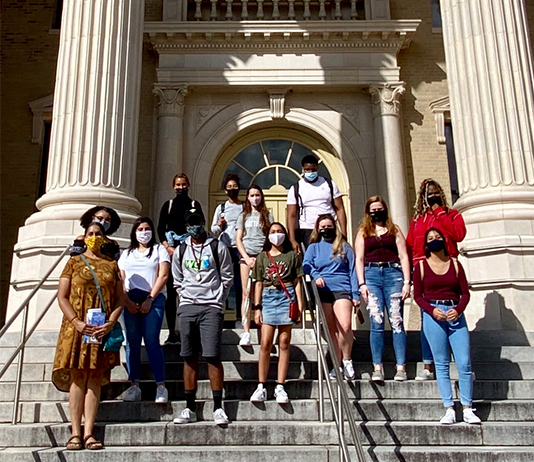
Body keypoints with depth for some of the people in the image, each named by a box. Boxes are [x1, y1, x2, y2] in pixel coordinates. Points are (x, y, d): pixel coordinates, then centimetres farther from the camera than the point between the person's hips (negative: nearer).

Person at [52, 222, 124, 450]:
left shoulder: (112, 265, 13)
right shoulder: (74, 262, 10)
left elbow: (119, 300, 8)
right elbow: (62, 297, 2)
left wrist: (110, 323, -9)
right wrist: (77, 322, -12)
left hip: (103, 329, 1)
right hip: (78, 328, -1)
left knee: (95, 379, 0)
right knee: (77, 379, -2)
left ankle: (89, 433, 1)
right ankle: (76, 433, 1)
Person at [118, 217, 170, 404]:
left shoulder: (159, 250, 12)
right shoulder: (126, 254, 22)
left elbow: (163, 276, 1)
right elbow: (120, 279, 13)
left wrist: (150, 299, -9)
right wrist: (127, 301, -3)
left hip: (153, 298, -3)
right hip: (130, 301, 4)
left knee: (152, 342, -12)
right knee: (132, 343, 0)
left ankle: (161, 386, -11)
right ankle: (134, 386, 2)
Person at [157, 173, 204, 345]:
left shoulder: (195, 205, 13)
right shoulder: (168, 205, 15)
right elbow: (160, 228, 8)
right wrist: (167, 247, -6)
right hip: (170, 251, 1)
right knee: (171, 291, -3)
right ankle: (171, 332, 0)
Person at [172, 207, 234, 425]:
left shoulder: (218, 248, 5)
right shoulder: (180, 250, 14)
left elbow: (227, 277, 7)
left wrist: (218, 300, 2)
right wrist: (186, 296, 8)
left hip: (211, 308, -3)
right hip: (187, 307, 3)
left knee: (213, 356, -8)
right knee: (189, 358, 5)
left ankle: (218, 408, -1)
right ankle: (190, 409, 11)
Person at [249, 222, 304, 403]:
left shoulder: (292, 255, 12)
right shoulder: (262, 257, 14)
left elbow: (297, 282, 10)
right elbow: (259, 283, 11)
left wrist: (300, 304, 2)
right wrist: (257, 307, 3)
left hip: (286, 296, 0)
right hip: (268, 297, 0)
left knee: (284, 343, 0)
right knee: (265, 343, -6)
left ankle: (280, 387, 3)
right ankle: (261, 386, -1)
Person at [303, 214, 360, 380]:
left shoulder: (344, 247, 14)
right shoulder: (313, 247, 17)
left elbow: (352, 271, 10)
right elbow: (306, 264, 0)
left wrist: (355, 294, 2)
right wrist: (315, 275, -20)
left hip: (342, 289, -2)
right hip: (323, 291, 2)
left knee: (345, 327, -17)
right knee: (332, 329, 3)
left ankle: (347, 360, 3)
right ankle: (338, 365, 11)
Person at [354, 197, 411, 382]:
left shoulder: (394, 230, 15)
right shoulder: (363, 232, 16)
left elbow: (403, 256, 9)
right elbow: (359, 259, 10)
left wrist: (407, 281, -1)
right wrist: (362, 283, -2)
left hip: (393, 273, 0)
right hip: (371, 275, 0)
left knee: (396, 321, -6)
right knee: (376, 323, -6)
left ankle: (401, 367, -4)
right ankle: (377, 367, -2)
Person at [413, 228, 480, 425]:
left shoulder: (455, 264, 10)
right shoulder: (421, 266, 6)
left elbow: (465, 292, 8)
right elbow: (418, 295, 4)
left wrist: (458, 309, -10)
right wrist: (432, 310, -12)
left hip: (455, 312, 1)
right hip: (433, 314, -1)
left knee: (464, 362, -4)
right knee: (442, 364, 1)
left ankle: (467, 409, 6)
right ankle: (449, 410, 6)